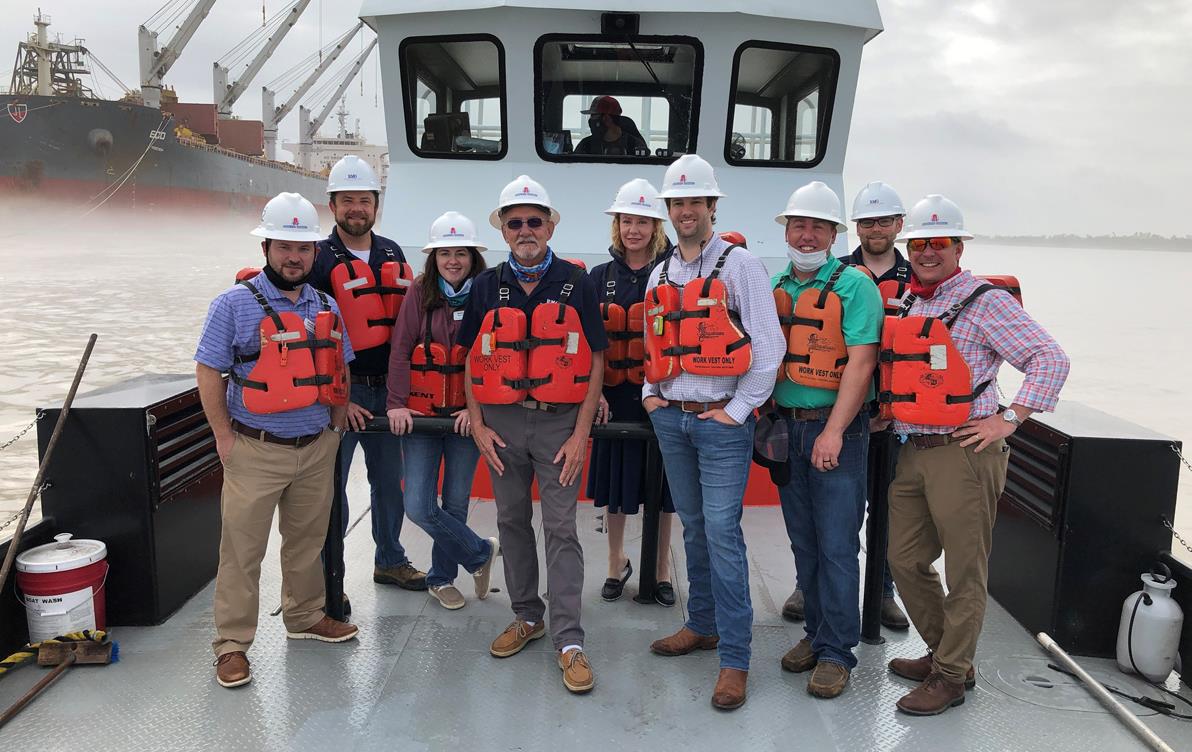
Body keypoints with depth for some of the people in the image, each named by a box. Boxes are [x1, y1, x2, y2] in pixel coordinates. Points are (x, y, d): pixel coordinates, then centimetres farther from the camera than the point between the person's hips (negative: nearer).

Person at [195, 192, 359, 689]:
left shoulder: (326, 307, 8)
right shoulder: (235, 304, -8)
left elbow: (339, 371, 17)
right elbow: (208, 372, -7)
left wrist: (334, 427, 11)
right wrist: (225, 438, -9)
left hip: (317, 448, 5)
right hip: (256, 451, -5)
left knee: (308, 540, 17)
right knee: (242, 549, 1)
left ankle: (305, 617, 35)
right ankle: (232, 644, 14)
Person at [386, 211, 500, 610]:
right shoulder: (420, 292, -1)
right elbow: (400, 350, -2)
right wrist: (396, 404, -9)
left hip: (466, 414, -1)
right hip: (420, 412, 1)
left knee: (455, 504, 9)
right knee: (418, 506, -4)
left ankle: (441, 577, 31)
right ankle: (480, 553, 18)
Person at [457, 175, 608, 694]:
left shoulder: (575, 283, -2)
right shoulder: (487, 287, 5)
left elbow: (595, 360, -2)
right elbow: (471, 359, 9)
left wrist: (580, 433, -7)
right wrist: (477, 425, 1)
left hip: (559, 422, -3)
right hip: (502, 423, 3)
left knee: (561, 529, -2)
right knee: (512, 522, 12)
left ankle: (569, 640, 5)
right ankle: (526, 616, 29)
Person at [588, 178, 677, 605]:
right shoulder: (601, 277, 7)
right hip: (614, 396, 2)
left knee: (662, 485, 6)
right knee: (614, 482, 10)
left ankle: (662, 570, 23)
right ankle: (617, 563, 30)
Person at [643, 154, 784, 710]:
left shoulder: (740, 265, -5)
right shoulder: (660, 275, 14)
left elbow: (768, 346, -11)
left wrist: (737, 410, -12)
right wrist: (650, 393, 11)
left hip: (721, 420, -6)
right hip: (670, 418, 6)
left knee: (722, 531, -9)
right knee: (693, 527, 15)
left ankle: (735, 658, 0)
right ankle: (704, 624, 30)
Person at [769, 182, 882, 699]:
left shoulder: (855, 285, -6)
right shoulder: (773, 287, 12)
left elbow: (860, 363, -14)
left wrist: (833, 431, -20)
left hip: (836, 427, -5)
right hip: (785, 425, 6)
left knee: (836, 545, -2)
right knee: (804, 541, 13)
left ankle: (836, 652, 9)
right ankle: (815, 633, 27)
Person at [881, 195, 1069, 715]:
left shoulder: (985, 301, -6)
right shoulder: (904, 304, 14)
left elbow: (1051, 360, -10)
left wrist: (1008, 419, -14)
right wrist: (891, 411, 11)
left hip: (962, 453, -7)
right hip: (911, 453, 7)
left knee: (964, 571, 3)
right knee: (905, 560, 13)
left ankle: (951, 676, 16)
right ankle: (942, 652, 32)